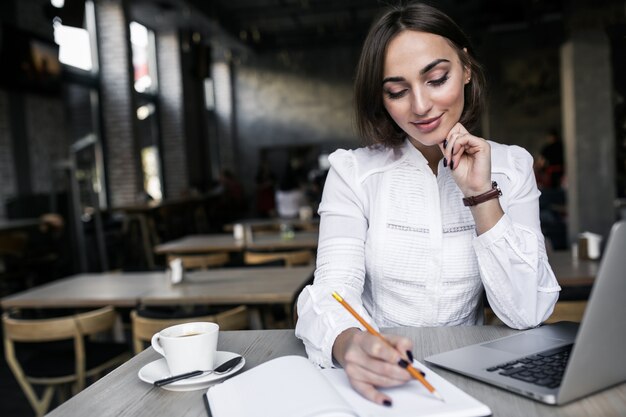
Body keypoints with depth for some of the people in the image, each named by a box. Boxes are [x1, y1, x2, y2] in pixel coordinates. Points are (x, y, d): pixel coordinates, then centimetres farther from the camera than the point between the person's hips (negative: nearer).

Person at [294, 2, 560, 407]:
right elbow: (333, 292, -15)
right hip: (381, 375, 0)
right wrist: (351, 345, -36)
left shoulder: (511, 167, 0)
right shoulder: (353, 171, -5)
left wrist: (482, 194, -15)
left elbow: (527, 313, -7)